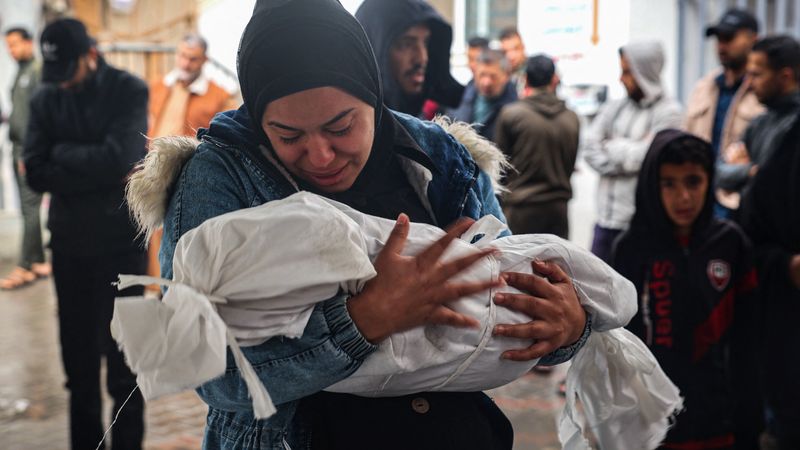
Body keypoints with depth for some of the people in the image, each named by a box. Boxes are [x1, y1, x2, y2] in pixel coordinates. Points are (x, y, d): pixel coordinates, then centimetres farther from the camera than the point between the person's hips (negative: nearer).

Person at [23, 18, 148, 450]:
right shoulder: (44, 99, 3)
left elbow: (119, 159, -20)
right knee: (78, 358, 13)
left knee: (123, 362, 5)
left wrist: (62, 153, -8)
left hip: (120, 242, -3)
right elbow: (36, 174, -7)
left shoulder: (128, 90, -6)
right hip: (69, 243, 3)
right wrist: (94, 169, -15)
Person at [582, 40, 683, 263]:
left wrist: (612, 146, 0)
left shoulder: (668, 111, -5)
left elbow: (646, 156, -14)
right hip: (608, 218, 5)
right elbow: (590, 149, 2)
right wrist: (627, 154, -10)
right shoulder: (614, 107, 10)